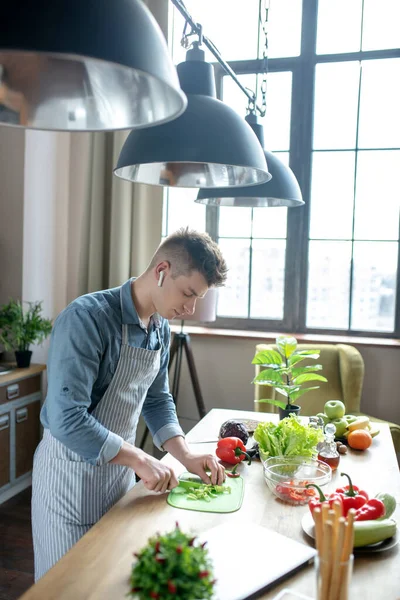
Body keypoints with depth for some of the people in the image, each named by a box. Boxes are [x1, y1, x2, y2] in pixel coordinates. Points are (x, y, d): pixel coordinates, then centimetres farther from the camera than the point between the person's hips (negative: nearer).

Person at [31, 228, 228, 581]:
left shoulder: (161, 329, -2)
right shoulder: (87, 318, -26)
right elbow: (66, 419, -30)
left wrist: (186, 455, -3)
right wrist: (139, 460, -26)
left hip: (118, 468, 7)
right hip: (71, 471, -7)